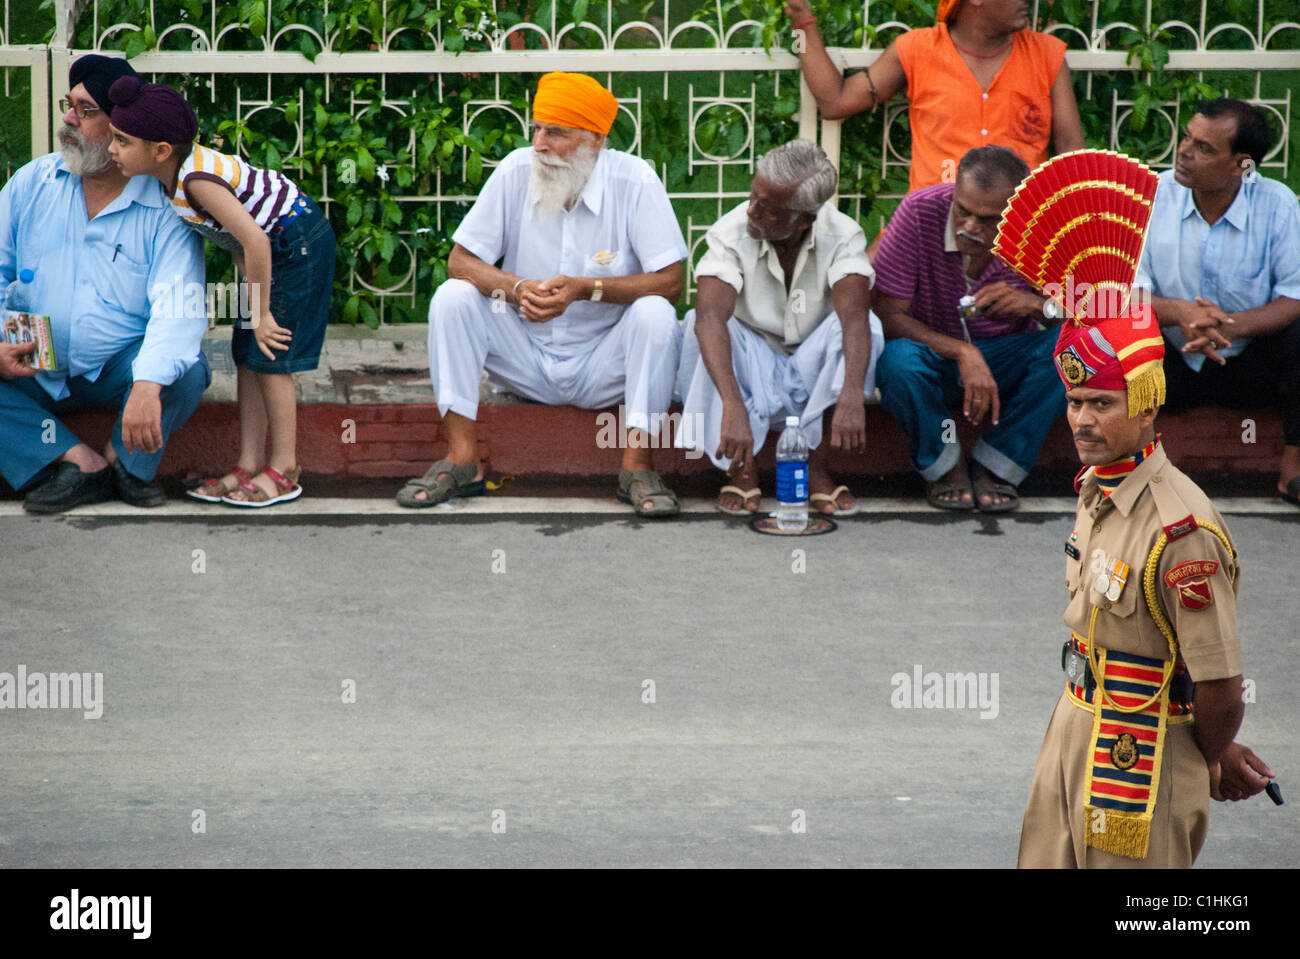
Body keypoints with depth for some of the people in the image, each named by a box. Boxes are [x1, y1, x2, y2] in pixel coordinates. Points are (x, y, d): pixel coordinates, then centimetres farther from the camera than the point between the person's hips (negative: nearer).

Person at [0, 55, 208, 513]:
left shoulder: (164, 206, -10)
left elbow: (178, 306, -23)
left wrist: (147, 386, -40)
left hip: (121, 369, -3)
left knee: (185, 372, -32)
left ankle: (121, 458, -5)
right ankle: (83, 462, -22)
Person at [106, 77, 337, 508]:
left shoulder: (196, 179, -30)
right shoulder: (181, 168, -1)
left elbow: (255, 241, -33)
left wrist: (262, 314, -26)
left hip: (299, 243, -10)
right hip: (275, 246, 10)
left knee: (269, 356, -5)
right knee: (247, 355, 8)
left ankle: (284, 471, 4)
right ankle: (248, 465, 11)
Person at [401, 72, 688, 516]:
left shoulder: (634, 181, -13)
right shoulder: (516, 172, -7)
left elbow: (670, 282, -16)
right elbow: (460, 262, -6)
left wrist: (585, 289, -28)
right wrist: (519, 289, -26)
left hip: (603, 364, -2)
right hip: (527, 359, 2)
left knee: (654, 313, -29)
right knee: (453, 297, -18)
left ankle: (638, 464, -23)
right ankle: (461, 460, -19)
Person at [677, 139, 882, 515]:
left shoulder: (842, 236, -17)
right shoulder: (731, 234, -20)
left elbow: (854, 317, -33)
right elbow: (710, 317, -36)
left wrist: (852, 396, -52)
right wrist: (733, 407, -52)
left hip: (812, 367, 1)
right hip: (751, 370, -1)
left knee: (866, 327, -28)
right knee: (699, 324, -30)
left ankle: (815, 465, -19)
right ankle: (742, 467, -21)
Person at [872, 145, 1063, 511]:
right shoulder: (920, 212, -22)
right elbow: (887, 313, -22)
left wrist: (1039, 304, -35)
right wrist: (963, 353, -35)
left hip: (1005, 363, 2)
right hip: (932, 352, -2)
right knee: (897, 357, -36)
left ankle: (995, 466, -11)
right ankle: (943, 466, -7)